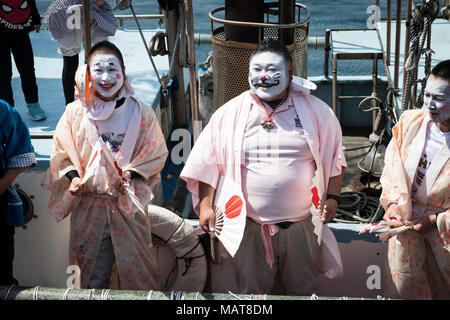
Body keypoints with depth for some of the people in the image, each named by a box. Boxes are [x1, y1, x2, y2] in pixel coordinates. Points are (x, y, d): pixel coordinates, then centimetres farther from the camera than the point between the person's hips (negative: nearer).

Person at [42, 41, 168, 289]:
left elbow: (156, 153, 2)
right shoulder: (75, 113, -1)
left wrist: (132, 176, -13)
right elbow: (61, 154, 7)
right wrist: (73, 176, -11)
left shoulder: (141, 113, -3)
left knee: (135, 267, 6)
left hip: (129, 205, -1)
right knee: (93, 271, 12)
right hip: (89, 206, 1)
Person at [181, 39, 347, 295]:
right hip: (250, 226, 0)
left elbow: (334, 158, 7)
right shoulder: (229, 114, 0)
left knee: (303, 289, 16)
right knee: (249, 292, 12)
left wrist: (333, 198, -2)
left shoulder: (315, 111, 0)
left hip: (301, 224, 1)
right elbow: (208, 162, 3)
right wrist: (206, 205, -3)